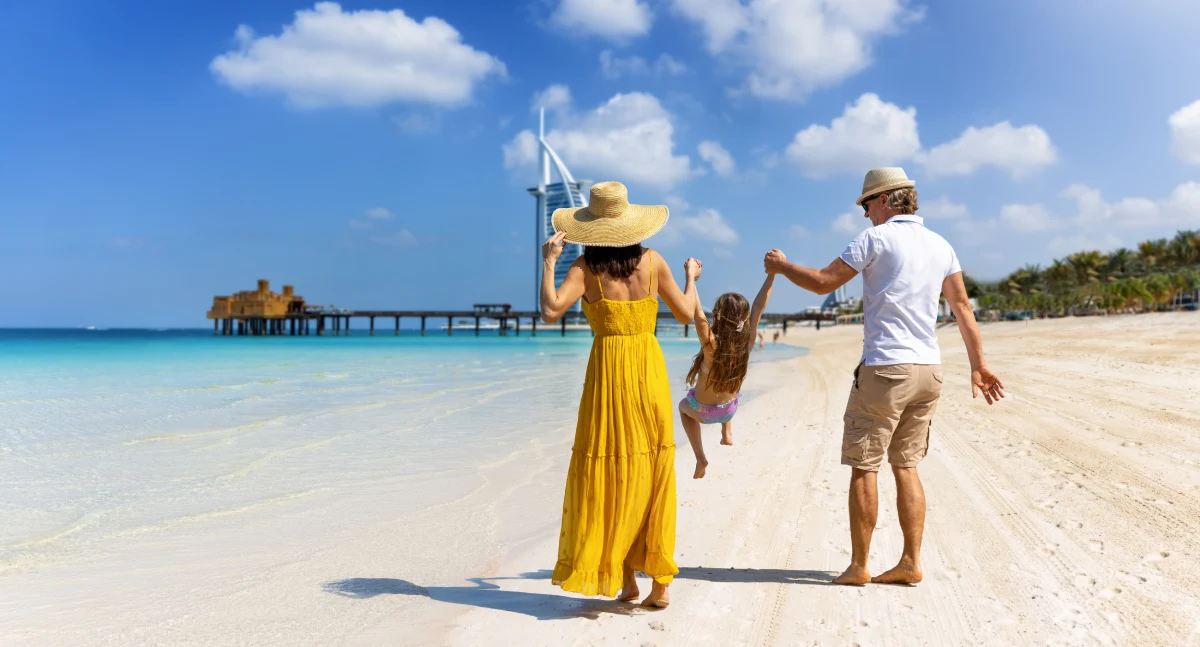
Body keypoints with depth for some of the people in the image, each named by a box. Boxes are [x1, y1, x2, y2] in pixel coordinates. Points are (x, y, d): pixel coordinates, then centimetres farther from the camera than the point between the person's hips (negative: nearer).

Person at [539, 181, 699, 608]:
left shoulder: (586, 267, -5)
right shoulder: (652, 261, 3)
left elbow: (550, 311, -17)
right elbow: (685, 314, 10)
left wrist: (548, 261, -5)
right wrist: (691, 278, 28)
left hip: (608, 369, -2)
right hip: (650, 369, 2)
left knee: (610, 477, 7)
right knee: (653, 477, 7)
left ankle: (625, 580, 10)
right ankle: (661, 581, 9)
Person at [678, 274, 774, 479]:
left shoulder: (711, 343, -34)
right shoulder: (747, 341, -21)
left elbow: (697, 311, -38)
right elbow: (759, 305, -14)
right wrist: (772, 273, -12)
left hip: (703, 411, -4)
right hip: (729, 410, 4)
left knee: (683, 405, 32)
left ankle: (700, 458, 19)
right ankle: (727, 433, 31)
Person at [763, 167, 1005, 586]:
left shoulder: (876, 238, -6)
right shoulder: (941, 245, 13)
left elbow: (823, 283, -4)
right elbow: (963, 308, 12)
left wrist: (782, 266, 12)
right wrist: (978, 365, 14)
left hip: (884, 368, -7)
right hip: (929, 369, 7)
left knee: (863, 468, 2)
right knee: (905, 466, 13)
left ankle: (858, 566, 6)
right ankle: (910, 562, 13)